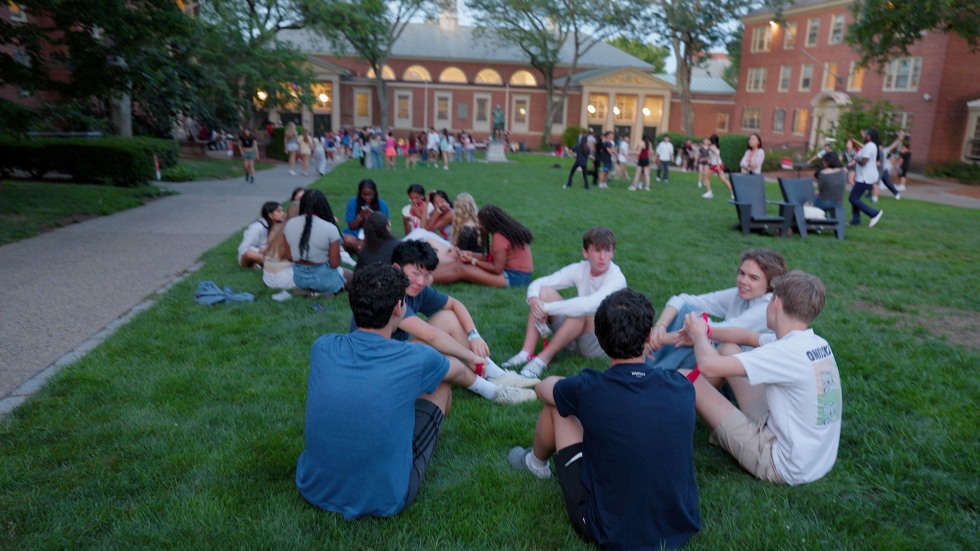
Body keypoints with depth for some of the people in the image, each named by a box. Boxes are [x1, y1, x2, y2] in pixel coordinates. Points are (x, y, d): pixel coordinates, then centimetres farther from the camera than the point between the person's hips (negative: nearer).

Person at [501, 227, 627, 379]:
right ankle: (526, 354, -21)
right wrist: (534, 299, -30)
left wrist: (547, 308, -36)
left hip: (601, 343, -5)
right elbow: (537, 283, -6)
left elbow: (590, 304, -39)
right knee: (544, 292, -13)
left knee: (582, 311, -36)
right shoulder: (580, 269, -4)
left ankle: (543, 358, -26)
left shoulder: (617, 279, -20)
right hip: (576, 340, 5)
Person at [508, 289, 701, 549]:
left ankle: (536, 462, 41)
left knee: (557, 407, 9)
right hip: (683, 529, 4)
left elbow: (543, 387, 5)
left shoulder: (589, 389, -20)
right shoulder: (681, 387, -11)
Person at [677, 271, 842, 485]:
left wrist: (700, 334, -8)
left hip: (785, 467, -8)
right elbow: (750, 337, 14)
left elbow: (709, 365, -30)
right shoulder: (816, 343, 0)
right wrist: (704, 331, 6)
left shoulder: (788, 352, -27)